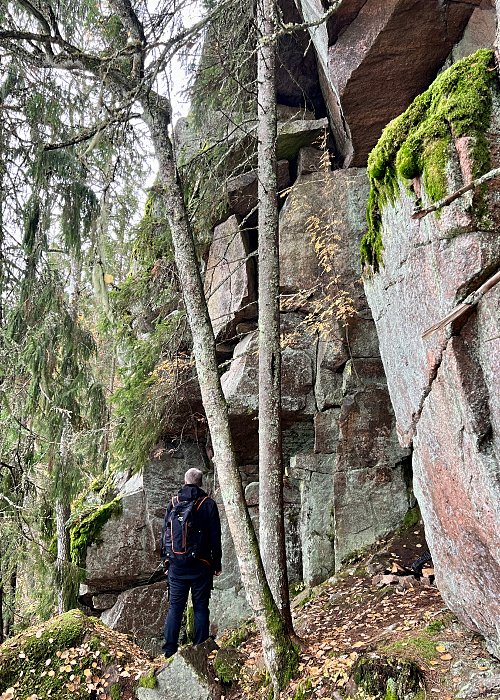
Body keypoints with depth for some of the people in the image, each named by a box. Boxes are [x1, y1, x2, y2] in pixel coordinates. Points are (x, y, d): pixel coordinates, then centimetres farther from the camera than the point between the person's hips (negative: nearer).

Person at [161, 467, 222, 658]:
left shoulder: (173, 503, 4)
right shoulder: (208, 504, -4)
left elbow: (165, 533, 8)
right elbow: (215, 537, -3)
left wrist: (166, 560, 16)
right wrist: (217, 564, 5)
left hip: (176, 564, 3)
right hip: (200, 565, -2)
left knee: (175, 606, 10)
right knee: (200, 607, 7)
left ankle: (169, 649, 11)